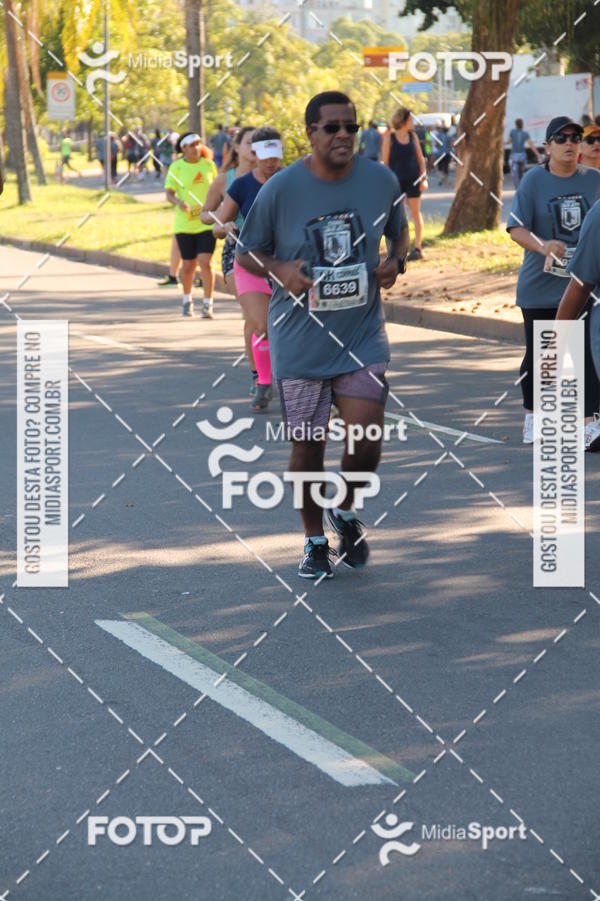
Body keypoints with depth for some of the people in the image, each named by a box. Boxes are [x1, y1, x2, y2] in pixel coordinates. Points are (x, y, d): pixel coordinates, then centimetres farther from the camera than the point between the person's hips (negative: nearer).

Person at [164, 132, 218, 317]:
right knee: (188, 265, 8)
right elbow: (169, 193, -5)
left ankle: (208, 304, -5)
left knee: (206, 262, -12)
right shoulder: (176, 167, -2)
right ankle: (187, 300, 32)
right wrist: (178, 202, -24)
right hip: (184, 223, 0)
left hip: (206, 223, 1)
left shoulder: (209, 165, 5)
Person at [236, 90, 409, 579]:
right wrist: (280, 271, -17)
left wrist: (396, 261, -3)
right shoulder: (280, 189, -8)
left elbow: (399, 231, 18)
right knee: (307, 445, 6)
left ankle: (346, 511, 24)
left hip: (363, 335, 1)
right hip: (300, 340, -1)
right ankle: (315, 541, 27)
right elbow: (247, 252, 3)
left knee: (367, 443, -8)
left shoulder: (381, 181, -1)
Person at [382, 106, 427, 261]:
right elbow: (385, 161, -3)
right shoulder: (389, 137, -4)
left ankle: (417, 248, 5)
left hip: (413, 179, 2)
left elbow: (420, 158, 8)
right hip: (396, 179, -1)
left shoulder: (413, 136, 4)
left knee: (415, 212, 1)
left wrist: (424, 178, -2)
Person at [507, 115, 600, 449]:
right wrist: (542, 246, -30)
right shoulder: (533, 181, -6)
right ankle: (533, 416, 27)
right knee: (538, 353, 10)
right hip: (540, 285, -1)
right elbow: (516, 228, -12)